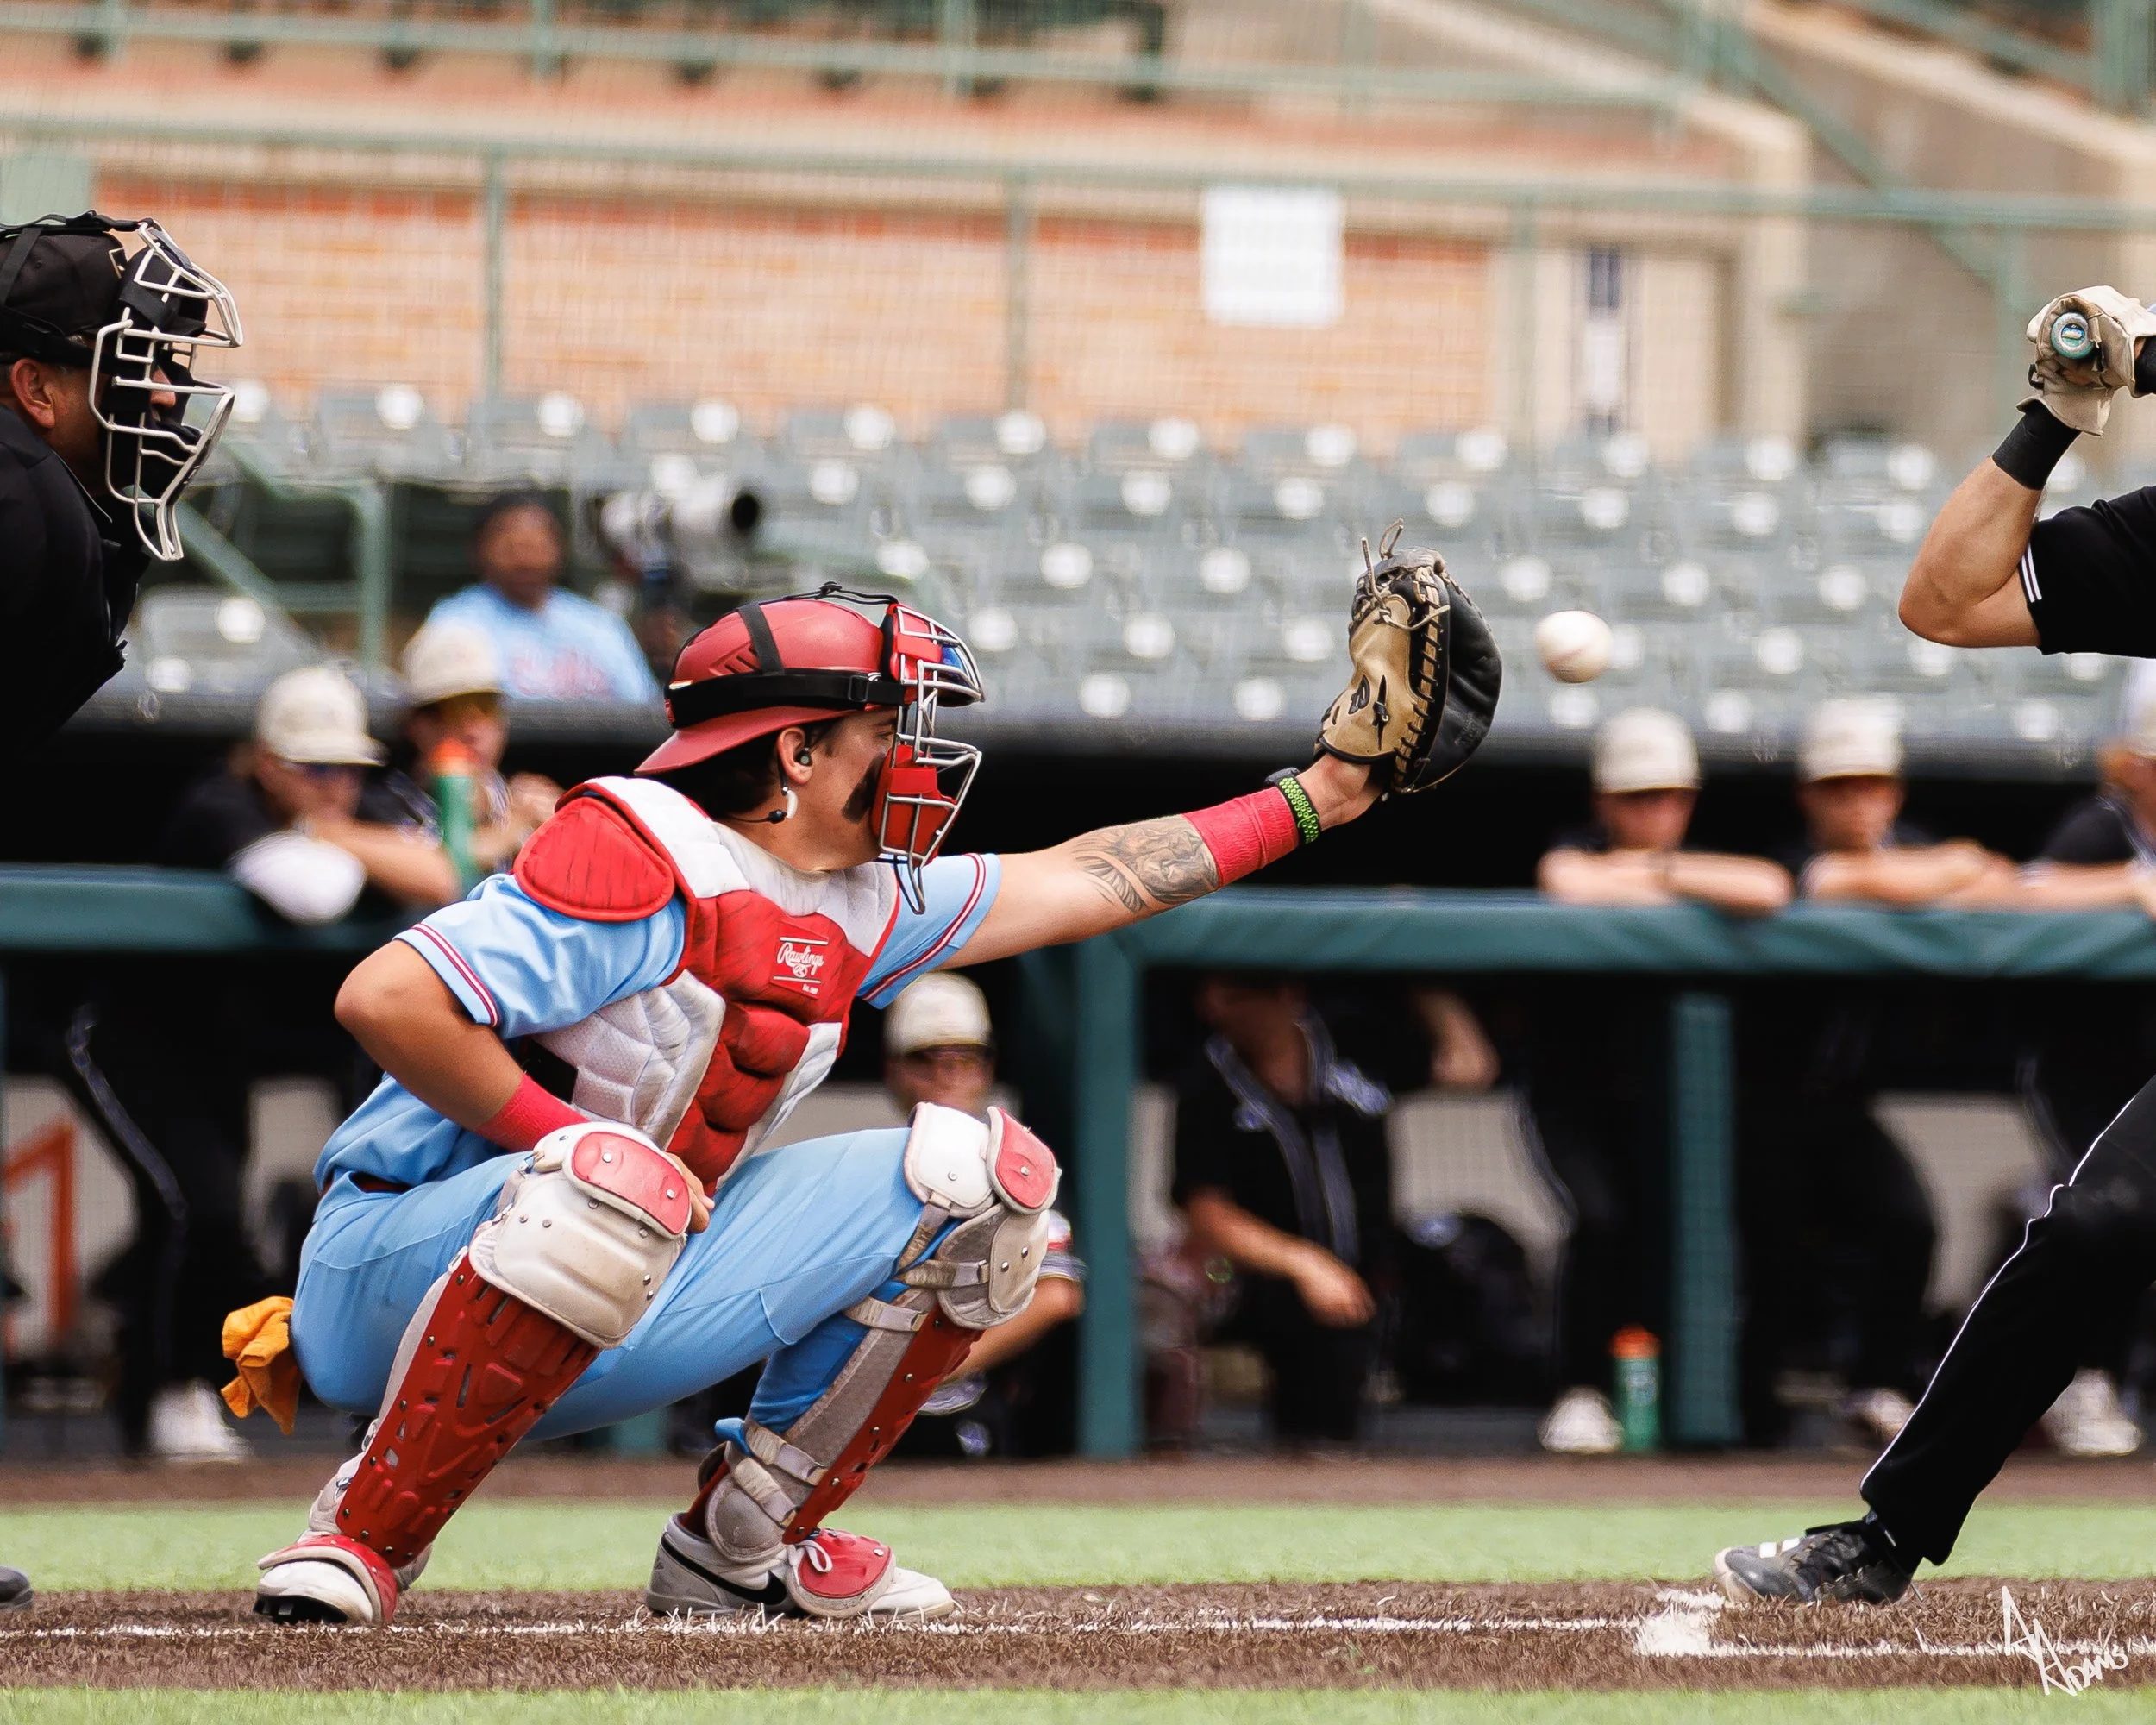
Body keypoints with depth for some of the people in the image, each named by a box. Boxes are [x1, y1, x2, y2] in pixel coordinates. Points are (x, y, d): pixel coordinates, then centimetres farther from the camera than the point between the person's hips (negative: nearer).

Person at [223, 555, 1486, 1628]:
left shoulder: (862, 910, 8)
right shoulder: (647, 861, -20)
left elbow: (1086, 880, 18)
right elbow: (385, 1000, -26)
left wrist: (1327, 790, 20)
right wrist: (570, 1145, -22)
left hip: (611, 1331, 9)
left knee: (977, 1177, 4)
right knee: (619, 1184, -43)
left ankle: (740, 1547, 7)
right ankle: (366, 1536, -28)